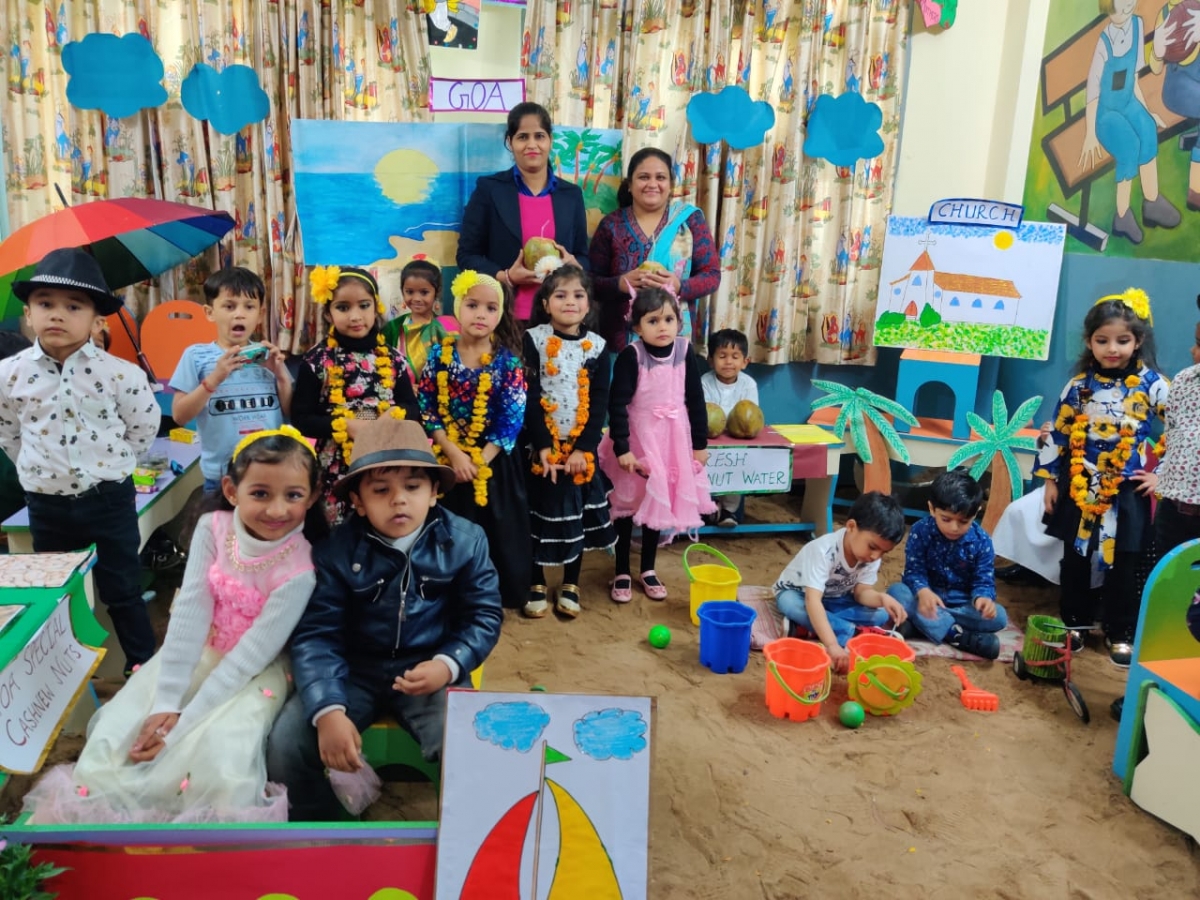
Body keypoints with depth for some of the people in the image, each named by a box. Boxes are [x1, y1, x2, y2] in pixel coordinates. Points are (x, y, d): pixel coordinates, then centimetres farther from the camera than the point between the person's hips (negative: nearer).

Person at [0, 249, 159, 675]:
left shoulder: (120, 373, -12)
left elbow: (146, 423, 1)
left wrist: (113, 463, 5)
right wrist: (36, 466, 10)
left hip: (109, 499, -2)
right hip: (46, 505, 3)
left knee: (122, 590, 9)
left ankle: (144, 666, 24)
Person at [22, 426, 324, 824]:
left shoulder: (300, 569, -24)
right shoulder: (212, 529, -14)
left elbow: (251, 654, -22)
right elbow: (189, 613, -17)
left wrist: (183, 719, -24)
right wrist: (166, 703, -23)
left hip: (252, 674, -4)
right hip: (196, 655, 4)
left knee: (219, 767, -27)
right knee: (112, 741, -9)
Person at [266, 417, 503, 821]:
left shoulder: (464, 541, -7)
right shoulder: (337, 550, -9)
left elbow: (484, 616, -2)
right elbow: (316, 634, -13)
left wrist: (448, 665, -21)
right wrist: (328, 711, -27)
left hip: (430, 672, -1)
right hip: (353, 671, 1)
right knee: (284, 748, -17)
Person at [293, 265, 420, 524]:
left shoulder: (392, 358, 4)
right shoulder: (317, 361, -5)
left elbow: (413, 407, 9)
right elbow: (300, 419, -6)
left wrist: (396, 414, -13)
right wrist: (346, 425, -18)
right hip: (337, 467, -2)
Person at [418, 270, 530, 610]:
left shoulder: (508, 361, -7)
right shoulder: (440, 354, -2)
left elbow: (512, 420, -11)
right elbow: (427, 408, -4)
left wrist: (479, 462, -16)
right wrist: (454, 453, -14)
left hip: (493, 463, -1)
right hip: (448, 460, 1)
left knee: (495, 533, 6)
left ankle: (492, 598, 25)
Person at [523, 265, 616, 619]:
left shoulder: (596, 345, 1)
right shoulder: (534, 339, -5)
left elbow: (600, 403, -4)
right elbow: (530, 397, -10)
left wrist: (583, 448, -13)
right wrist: (542, 445, -18)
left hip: (581, 447, 2)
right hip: (541, 444, -2)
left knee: (577, 513, 10)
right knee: (538, 514, 7)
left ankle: (570, 585, 24)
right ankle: (537, 584, 21)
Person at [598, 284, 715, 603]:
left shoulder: (685, 351, -5)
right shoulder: (631, 355, -16)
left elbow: (695, 400, 2)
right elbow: (617, 404, -16)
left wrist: (700, 443, 4)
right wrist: (621, 448, -20)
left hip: (672, 439, 4)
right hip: (637, 437, -3)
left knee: (658, 503, 13)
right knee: (627, 505, 6)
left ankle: (648, 570, 28)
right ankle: (622, 573, 20)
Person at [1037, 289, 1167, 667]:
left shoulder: (1153, 385, -6)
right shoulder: (1079, 385, -1)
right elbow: (1057, 433, 4)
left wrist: (1161, 475, -4)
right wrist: (1050, 480, 4)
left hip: (1127, 491, -2)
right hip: (1079, 487, 2)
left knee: (1122, 564, 5)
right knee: (1075, 558, 12)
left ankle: (1120, 633, 20)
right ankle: (1075, 622, 28)